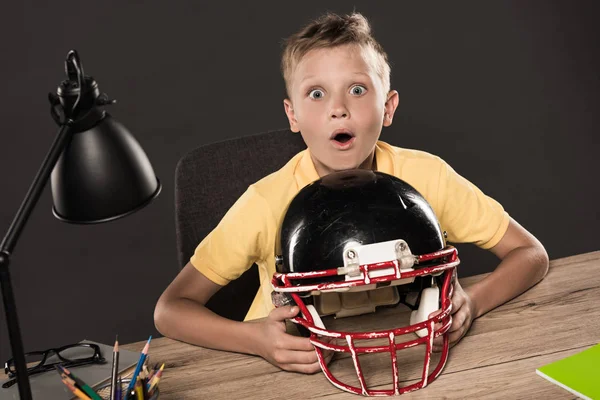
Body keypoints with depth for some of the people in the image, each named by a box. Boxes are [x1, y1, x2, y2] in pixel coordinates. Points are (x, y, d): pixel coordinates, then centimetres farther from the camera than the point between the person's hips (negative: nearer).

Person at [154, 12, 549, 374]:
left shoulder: (426, 177, -15)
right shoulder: (268, 204, -19)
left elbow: (532, 254, -5)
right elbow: (170, 308, -12)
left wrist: (470, 302, -24)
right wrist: (256, 339, -30)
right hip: (300, 370, 0)